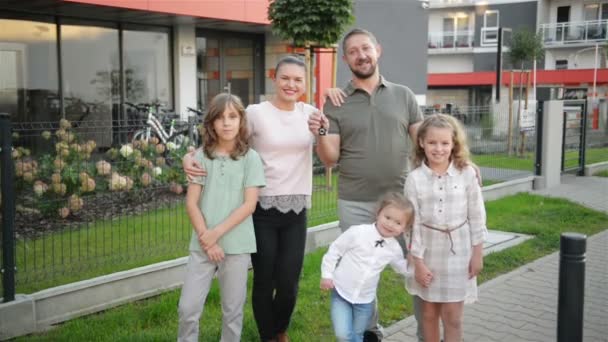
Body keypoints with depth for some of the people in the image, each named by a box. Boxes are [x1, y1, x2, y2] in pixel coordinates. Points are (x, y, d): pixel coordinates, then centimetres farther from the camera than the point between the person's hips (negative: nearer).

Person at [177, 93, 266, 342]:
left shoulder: (250, 158, -2)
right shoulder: (201, 156, 2)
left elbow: (249, 204, -7)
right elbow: (191, 202, 0)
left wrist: (217, 233, -12)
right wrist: (205, 238, -9)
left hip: (237, 244, -1)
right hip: (203, 244, 1)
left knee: (232, 311, 9)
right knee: (188, 308, 1)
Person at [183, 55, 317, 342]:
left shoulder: (310, 113, 6)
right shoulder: (256, 113, -5)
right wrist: (191, 156, -17)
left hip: (296, 210, 3)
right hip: (262, 209, -3)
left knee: (289, 283, 6)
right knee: (264, 280, 6)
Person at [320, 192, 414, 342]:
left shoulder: (395, 248, -3)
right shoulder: (358, 232, -18)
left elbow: (402, 267, 18)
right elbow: (335, 249, -8)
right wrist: (327, 274, -7)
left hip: (365, 300, 4)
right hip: (341, 292, -4)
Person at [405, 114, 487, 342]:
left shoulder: (467, 173, -7)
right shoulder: (415, 178, -8)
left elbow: (476, 216, -1)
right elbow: (413, 223, -6)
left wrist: (477, 252, 0)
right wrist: (418, 260, -6)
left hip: (458, 251, 0)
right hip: (428, 251, 1)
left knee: (452, 316, 4)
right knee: (429, 312, 14)